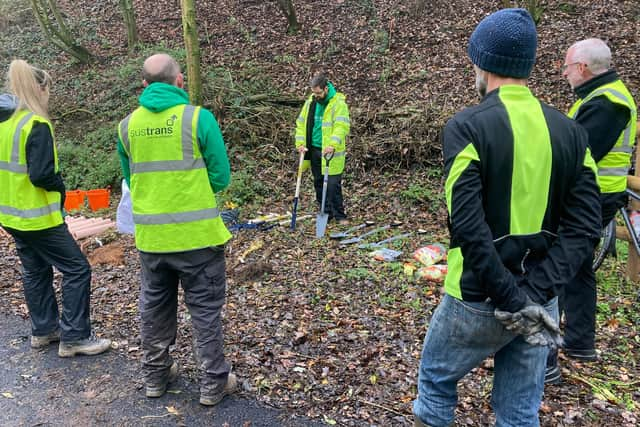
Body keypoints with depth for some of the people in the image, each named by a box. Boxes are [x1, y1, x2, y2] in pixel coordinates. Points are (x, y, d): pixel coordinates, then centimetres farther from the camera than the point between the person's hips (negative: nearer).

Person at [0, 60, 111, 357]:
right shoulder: (36, 124, -19)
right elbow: (41, 175, -25)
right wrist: (60, 186, -6)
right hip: (37, 216, -9)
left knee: (35, 271, 19)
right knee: (76, 269, 0)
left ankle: (43, 330, 30)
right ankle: (74, 338, 4)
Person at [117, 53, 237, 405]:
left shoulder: (128, 125, 2)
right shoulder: (198, 117, -10)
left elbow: (131, 180, 12)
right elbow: (221, 178, -7)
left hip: (150, 235, 4)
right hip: (197, 232, -4)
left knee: (154, 307, 19)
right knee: (205, 309, 9)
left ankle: (155, 376, 35)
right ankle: (213, 384, 20)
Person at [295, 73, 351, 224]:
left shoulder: (339, 103, -11)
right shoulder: (310, 102, 7)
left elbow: (342, 126, -21)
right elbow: (301, 123, 12)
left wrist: (332, 145, -33)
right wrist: (300, 143, 0)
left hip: (330, 152, -6)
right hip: (314, 150, 6)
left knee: (333, 185, -5)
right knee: (319, 183, 13)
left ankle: (339, 215, 8)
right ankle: (326, 213, 26)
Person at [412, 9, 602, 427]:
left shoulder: (468, 127, -14)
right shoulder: (571, 131, 2)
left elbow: (469, 226, -23)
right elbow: (585, 227, -5)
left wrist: (510, 302, -18)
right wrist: (534, 292, -11)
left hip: (479, 299, -5)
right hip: (541, 301, 5)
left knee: (436, 379, 22)